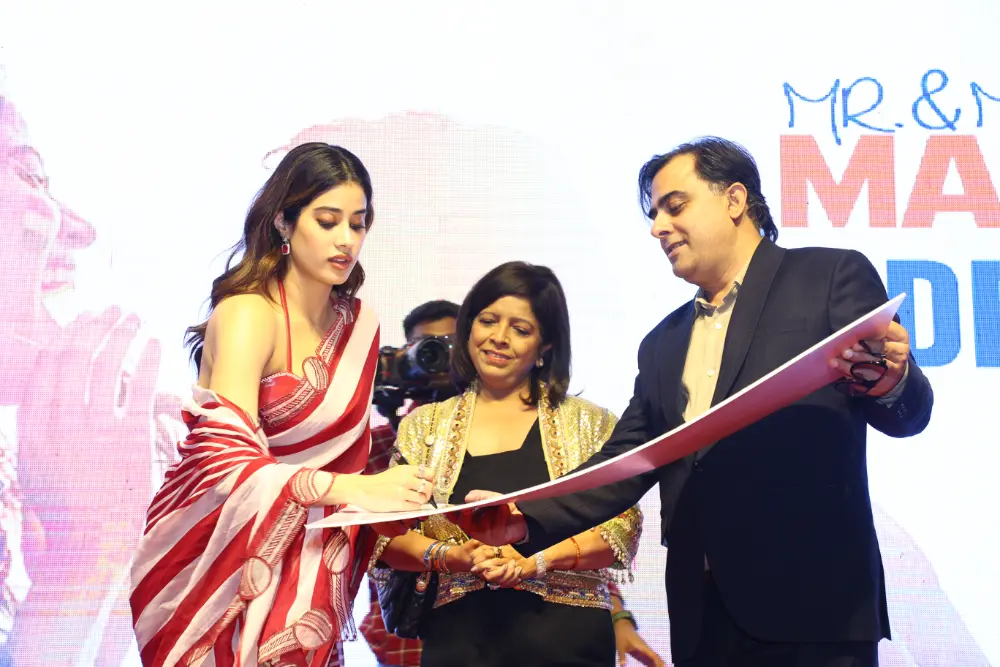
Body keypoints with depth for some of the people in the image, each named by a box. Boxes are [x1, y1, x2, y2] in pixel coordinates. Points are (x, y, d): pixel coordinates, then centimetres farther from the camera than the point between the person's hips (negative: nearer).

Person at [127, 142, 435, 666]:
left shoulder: (358, 323, 5)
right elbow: (226, 458, -27)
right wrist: (353, 490, -37)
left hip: (307, 562, 6)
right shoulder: (248, 314, -16)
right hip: (224, 559, -6)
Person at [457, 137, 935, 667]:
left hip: (813, 605, -5)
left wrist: (891, 381, -26)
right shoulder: (662, 346, 18)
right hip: (701, 617, 5)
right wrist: (528, 521, -2)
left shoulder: (831, 277, 2)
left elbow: (907, 417, -3)